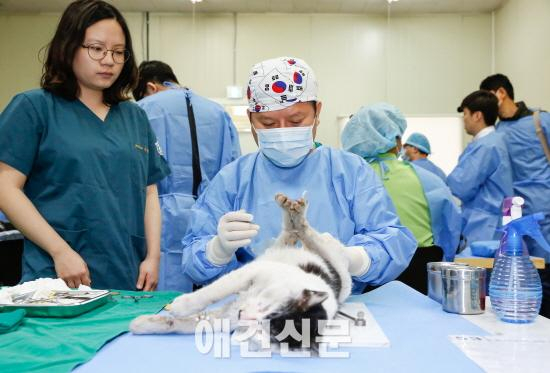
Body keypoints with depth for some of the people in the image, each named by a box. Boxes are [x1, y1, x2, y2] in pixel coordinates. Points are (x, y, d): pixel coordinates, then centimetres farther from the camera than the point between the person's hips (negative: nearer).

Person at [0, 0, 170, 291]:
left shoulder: (135, 117, 13)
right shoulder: (33, 107, -1)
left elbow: (149, 193, 12)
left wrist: (153, 256, 0)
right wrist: (61, 251, -14)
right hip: (58, 278, -4)